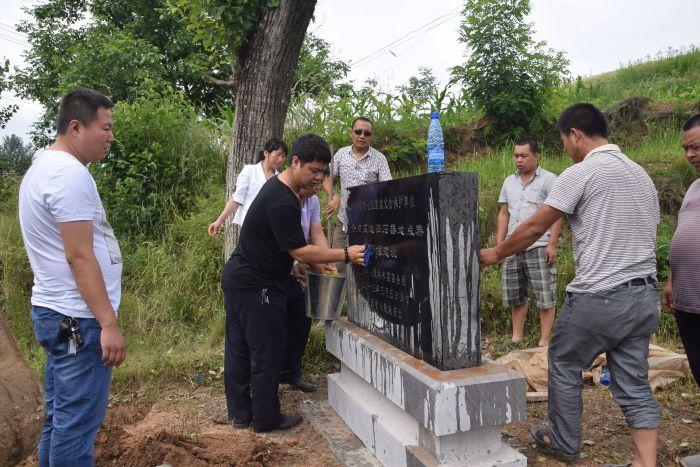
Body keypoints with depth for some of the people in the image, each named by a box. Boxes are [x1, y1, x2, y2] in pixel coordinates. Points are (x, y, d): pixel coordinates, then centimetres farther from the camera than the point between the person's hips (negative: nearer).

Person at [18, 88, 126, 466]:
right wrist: (109, 323, -21)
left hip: (53, 312, 11)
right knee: (77, 424, 0)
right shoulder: (70, 173, -18)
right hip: (79, 319, -10)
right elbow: (79, 256, -23)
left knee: (59, 418, 19)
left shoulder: (42, 166, 15)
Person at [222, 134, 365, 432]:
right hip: (256, 288, -10)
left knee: (238, 349, 16)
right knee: (267, 354, 3)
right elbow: (300, 252, -23)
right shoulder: (283, 203, -25)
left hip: (237, 279, 10)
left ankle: (240, 413, 31)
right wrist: (346, 255, -21)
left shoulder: (277, 186, 9)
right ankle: (266, 419, 19)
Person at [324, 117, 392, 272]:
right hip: (344, 220, 3)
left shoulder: (379, 158, -3)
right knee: (336, 267, 5)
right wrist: (335, 197, -6)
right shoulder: (341, 154, 6)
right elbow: (327, 180, 13)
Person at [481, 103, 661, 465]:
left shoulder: (579, 174, -11)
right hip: (644, 295, 7)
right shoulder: (641, 174, 13)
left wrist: (495, 254, 5)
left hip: (598, 297, -7)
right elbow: (646, 234, 16)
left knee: (564, 367, 13)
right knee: (634, 383, 12)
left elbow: (534, 227, -8)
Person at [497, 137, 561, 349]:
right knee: (515, 297, 11)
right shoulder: (509, 181, 15)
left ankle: (544, 342, 7)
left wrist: (552, 245, -14)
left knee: (545, 298, -1)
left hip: (539, 248, -5)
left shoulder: (548, 179, -1)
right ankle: (516, 338, 22)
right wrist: (499, 244, 11)